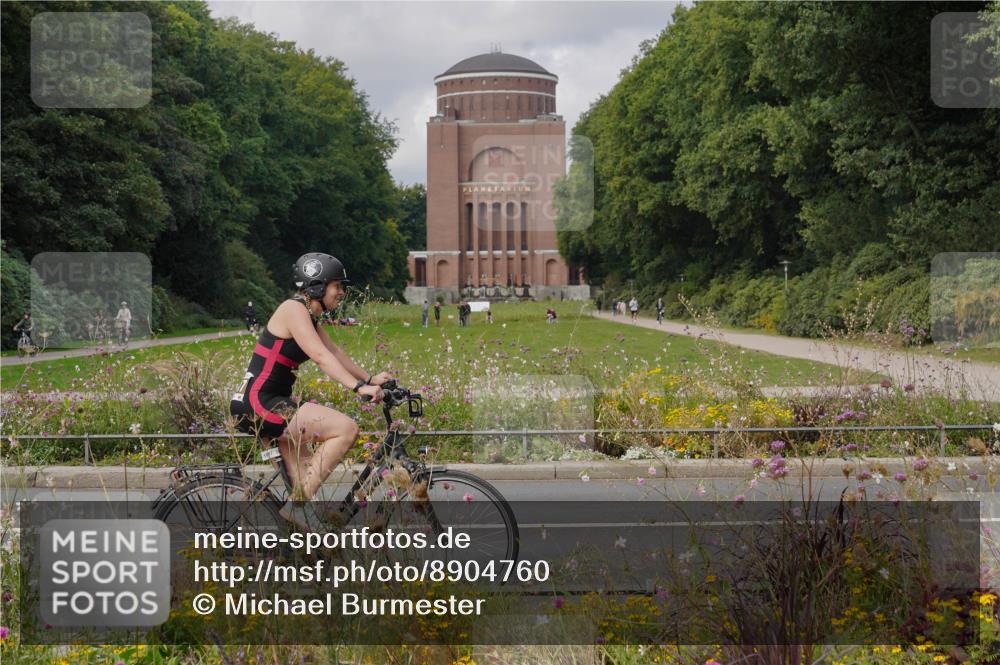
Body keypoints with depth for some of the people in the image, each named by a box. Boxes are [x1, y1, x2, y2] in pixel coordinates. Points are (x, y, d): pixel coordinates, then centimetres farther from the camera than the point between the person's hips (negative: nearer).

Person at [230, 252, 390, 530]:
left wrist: (370, 378, 6)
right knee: (347, 428, -18)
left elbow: (335, 353, 17)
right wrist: (359, 387, -32)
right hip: (258, 404, -11)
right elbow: (321, 356, -25)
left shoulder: (309, 316, 16)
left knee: (303, 475, 16)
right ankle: (298, 503, -14)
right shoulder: (294, 309, -14)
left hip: (273, 403, 11)